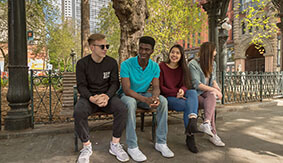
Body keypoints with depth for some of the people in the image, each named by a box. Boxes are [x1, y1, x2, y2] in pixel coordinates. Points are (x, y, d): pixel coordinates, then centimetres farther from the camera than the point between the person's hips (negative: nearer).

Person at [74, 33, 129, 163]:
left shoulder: (112, 62, 2)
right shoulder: (82, 63, -2)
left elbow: (115, 83, 0)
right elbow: (81, 85, -5)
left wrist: (107, 96, -21)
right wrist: (91, 98, -26)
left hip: (108, 95, 1)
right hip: (89, 96, 0)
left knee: (122, 109, -28)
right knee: (78, 112, -31)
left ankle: (115, 144, -7)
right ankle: (86, 146, -7)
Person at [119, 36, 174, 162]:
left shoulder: (155, 67, -3)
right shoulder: (126, 64, -18)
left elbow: (156, 87, -10)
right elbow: (126, 89, -25)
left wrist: (155, 97, -37)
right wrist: (145, 100, -40)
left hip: (144, 94, 4)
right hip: (127, 95, -4)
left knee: (163, 101, -23)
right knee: (131, 103, -39)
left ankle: (161, 143, -13)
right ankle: (132, 147, -26)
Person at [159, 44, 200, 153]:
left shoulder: (182, 68, 14)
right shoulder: (161, 66, 0)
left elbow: (186, 85, 6)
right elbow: (160, 87, -6)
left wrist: (182, 90, -20)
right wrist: (175, 93, -18)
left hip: (180, 96, 4)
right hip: (167, 98, -4)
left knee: (193, 92, -28)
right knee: (188, 105, -29)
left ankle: (192, 123, -42)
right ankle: (190, 135, -22)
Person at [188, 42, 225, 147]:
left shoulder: (213, 64, 13)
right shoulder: (193, 64, -12)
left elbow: (213, 80, 19)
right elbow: (196, 84, -19)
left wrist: (217, 88, -3)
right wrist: (214, 90, -21)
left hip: (207, 92, 6)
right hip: (195, 94, -5)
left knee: (212, 95, -30)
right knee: (211, 104, -30)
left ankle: (206, 123, -41)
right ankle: (213, 134, -27)